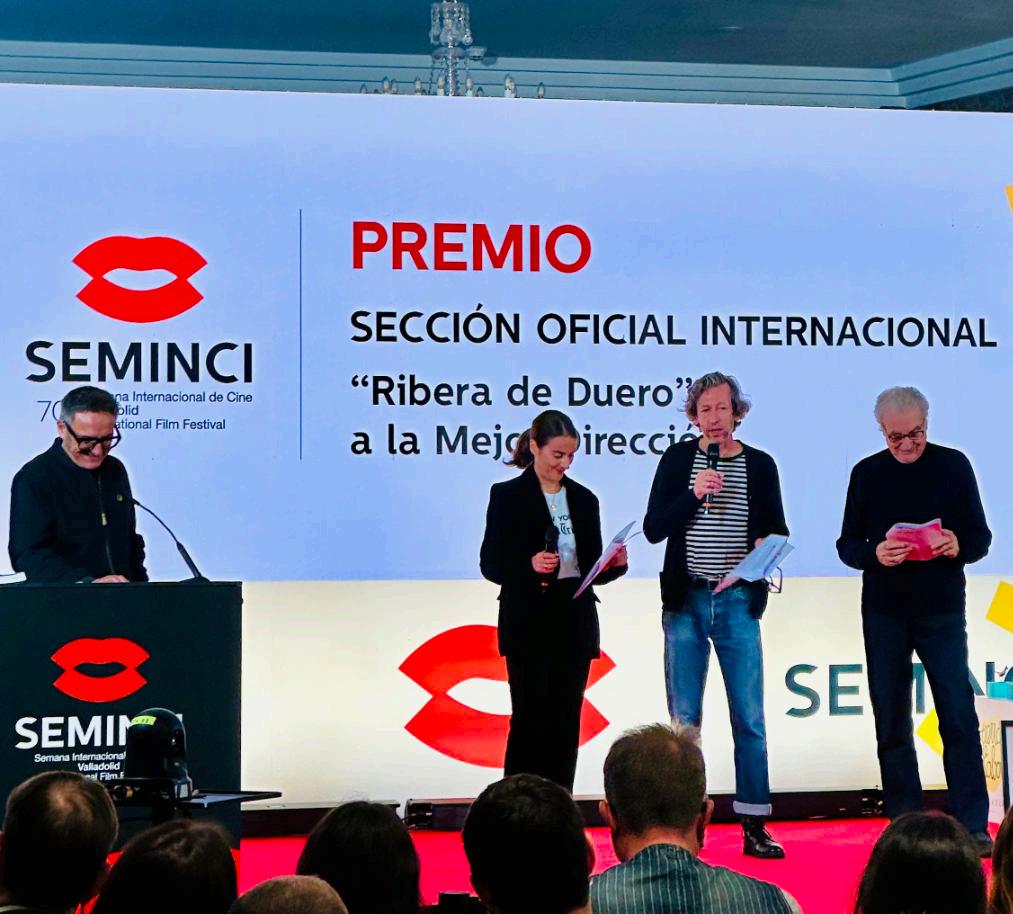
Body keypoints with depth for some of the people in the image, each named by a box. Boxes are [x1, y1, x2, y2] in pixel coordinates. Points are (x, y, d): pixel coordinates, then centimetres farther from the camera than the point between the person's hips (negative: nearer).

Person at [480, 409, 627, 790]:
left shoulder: (583, 499, 12)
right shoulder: (508, 495, -1)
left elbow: (593, 569, 14)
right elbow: (490, 563, -5)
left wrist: (615, 564, -7)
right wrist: (529, 565, -23)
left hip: (574, 626, 4)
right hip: (528, 626, -4)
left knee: (566, 723, 5)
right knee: (530, 720, -6)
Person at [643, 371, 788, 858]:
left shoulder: (760, 465, 5)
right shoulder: (677, 460, 4)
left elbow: (776, 531, 9)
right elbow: (654, 528, -2)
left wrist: (768, 545, -13)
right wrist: (693, 494, -15)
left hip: (737, 603, 0)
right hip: (685, 602, 0)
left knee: (750, 719, 0)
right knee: (684, 718, 4)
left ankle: (754, 826, 6)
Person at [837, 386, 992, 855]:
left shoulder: (953, 465, 2)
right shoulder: (866, 473, 5)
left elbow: (980, 537, 4)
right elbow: (847, 545, 6)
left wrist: (959, 546, -19)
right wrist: (875, 554, -16)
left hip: (942, 608, -2)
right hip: (885, 611, 2)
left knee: (958, 716, -6)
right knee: (892, 722, 5)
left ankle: (972, 826, -2)